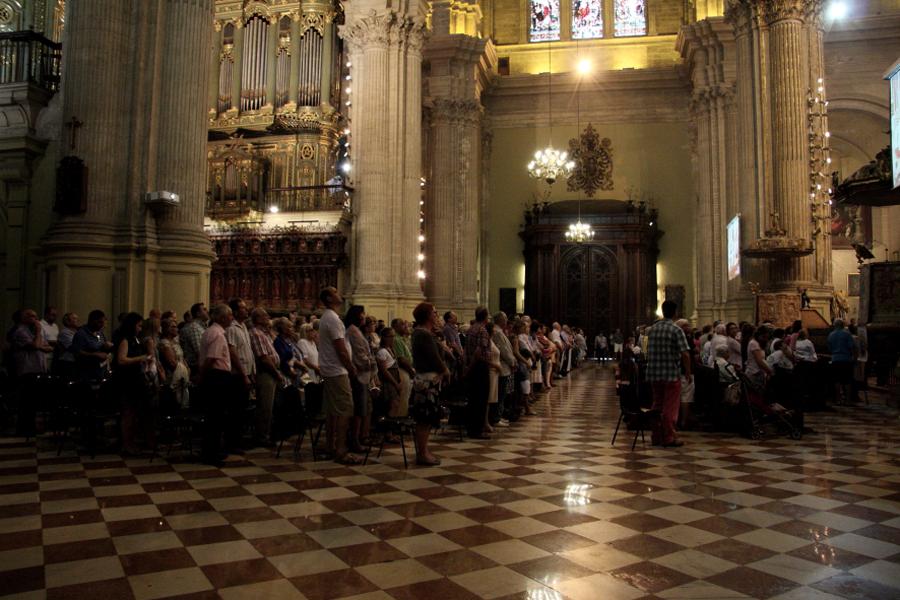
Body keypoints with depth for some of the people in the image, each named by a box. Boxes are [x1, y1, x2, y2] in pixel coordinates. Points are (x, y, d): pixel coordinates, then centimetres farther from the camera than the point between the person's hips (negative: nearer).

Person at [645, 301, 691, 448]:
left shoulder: (652, 329, 7)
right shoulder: (676, 330, -10)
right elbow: (685, 354, -16)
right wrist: (688, 373, -7)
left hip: (654, 374, 6)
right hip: (671, 374, -6)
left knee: (657, 405, 14)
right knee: (670, 407, 1)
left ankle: (656, 436, 20)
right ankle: (668, 438, 4)